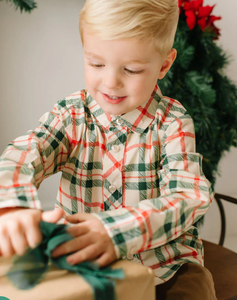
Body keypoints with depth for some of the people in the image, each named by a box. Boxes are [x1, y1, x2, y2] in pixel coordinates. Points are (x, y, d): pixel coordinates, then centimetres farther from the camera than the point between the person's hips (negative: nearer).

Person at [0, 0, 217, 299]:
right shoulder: (70, 116, -4)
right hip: (83, 264, 1)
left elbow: (188, 197, -21)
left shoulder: (172, 122, -9)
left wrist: (115, 231, -38)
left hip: (166, 265, 0)